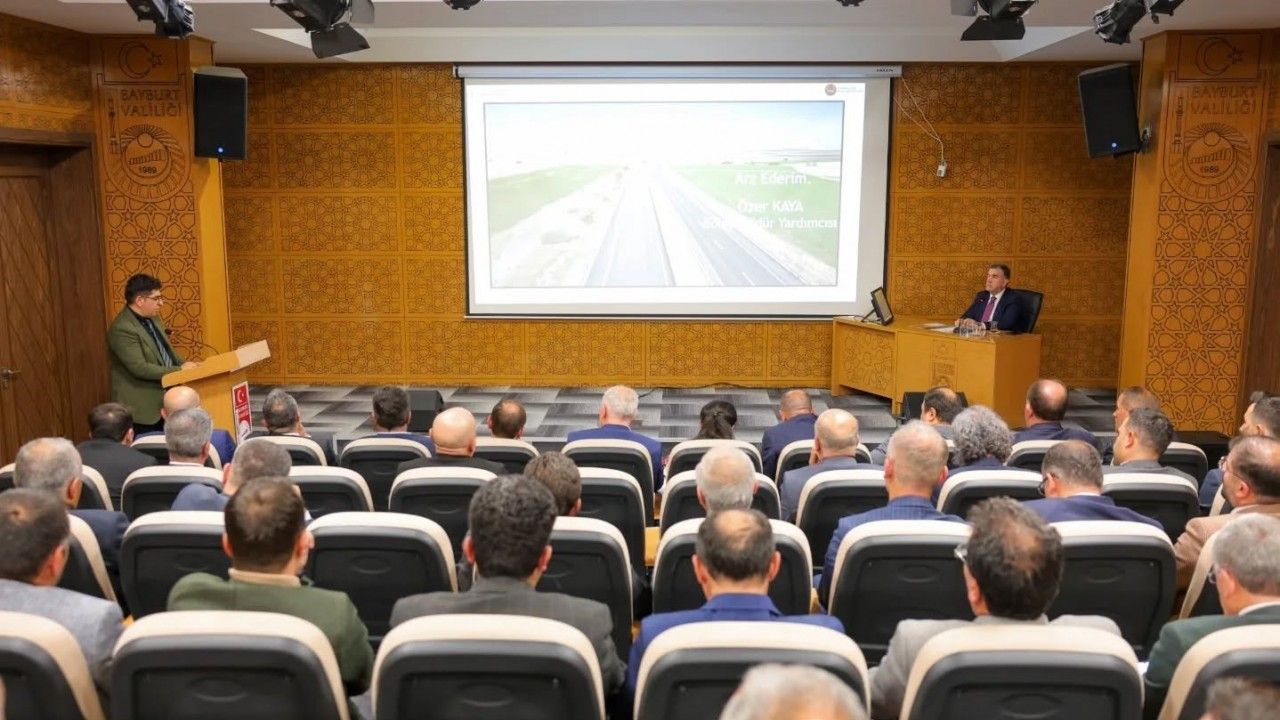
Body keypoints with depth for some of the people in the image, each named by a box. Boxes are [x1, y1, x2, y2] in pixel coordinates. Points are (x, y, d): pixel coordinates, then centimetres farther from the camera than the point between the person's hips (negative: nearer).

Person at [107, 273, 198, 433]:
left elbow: (167, 349, 19)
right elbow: (140, 368, -25)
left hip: (164, 402, 9)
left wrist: (185, 365, 0)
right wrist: (179, 370, -20)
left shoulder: (152, 318, 8)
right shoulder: (122, 329, -20)